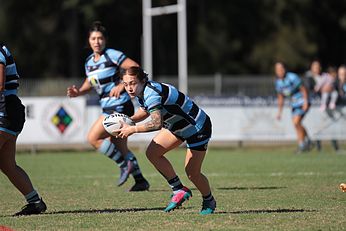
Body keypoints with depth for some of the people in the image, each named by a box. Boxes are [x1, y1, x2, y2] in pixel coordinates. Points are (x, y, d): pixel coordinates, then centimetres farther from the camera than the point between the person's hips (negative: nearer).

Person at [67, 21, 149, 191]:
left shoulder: (112, 55, -11)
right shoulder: (89, 61, 11)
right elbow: (90, 83, 23)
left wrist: (121, 86, -22)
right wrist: (78, 92, 3)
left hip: (119, 106, -8)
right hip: (108, 108, 8)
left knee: (93, 138, -13)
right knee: (120, 148, 11)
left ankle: (124, 165, -4)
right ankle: (140, 181, 19)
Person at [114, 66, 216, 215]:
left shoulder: (151, 93, -33)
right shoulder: (140, 92, -5)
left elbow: (156, 123, -45)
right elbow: (145, 110, 16)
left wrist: (132, 129, -36)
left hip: (198, 127, -9)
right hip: (176, 126, 9)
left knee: (192, 173, -5)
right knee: (152, 153, -6)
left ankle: (209, 202, 24)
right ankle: (179, 190, 6)